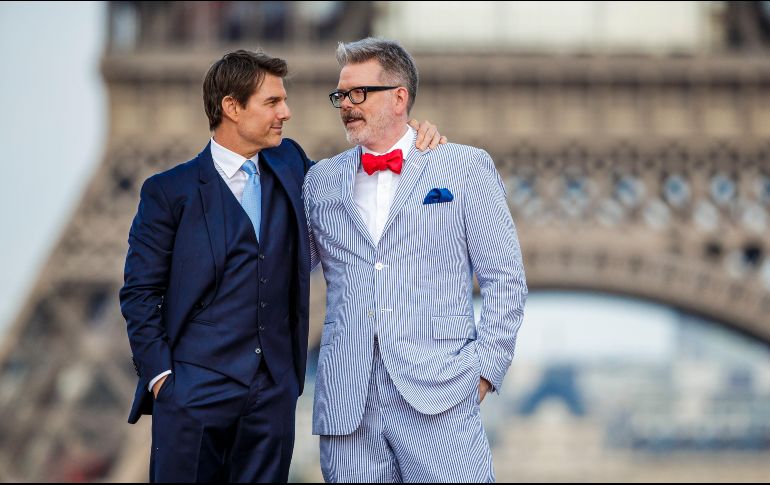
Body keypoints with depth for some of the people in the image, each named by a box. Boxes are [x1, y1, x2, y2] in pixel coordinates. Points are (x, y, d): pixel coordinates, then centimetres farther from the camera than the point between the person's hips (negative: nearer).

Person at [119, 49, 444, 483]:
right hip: (194, 391, -4)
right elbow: (140, 293, 0)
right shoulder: (169, 192, -1)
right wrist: (160, 376, -9)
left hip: (274, 393, 4)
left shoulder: (291, 166, 12)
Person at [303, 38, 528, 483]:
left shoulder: (467, 167, 5)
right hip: (347, 398, 3)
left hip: (438, 396, -3)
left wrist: (486, 368, -4)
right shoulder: (322, 180, 15)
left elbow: (504, 278, 3)